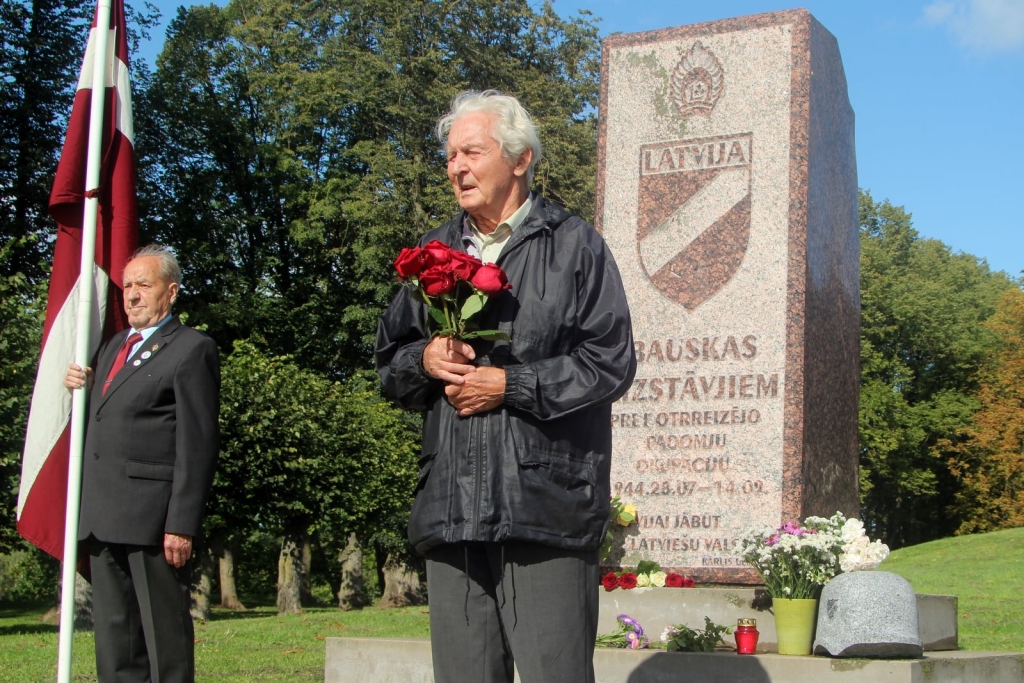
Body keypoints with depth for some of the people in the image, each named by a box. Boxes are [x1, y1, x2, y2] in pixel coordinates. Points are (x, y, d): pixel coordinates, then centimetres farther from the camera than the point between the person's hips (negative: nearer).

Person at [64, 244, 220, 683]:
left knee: (164, 631, -3)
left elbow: (197, 444, -10)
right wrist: (79, 384, 9)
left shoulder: (192, 350, -3)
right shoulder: (115, 346, 23)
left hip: (152, 515, -8)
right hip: (103, 516, 8)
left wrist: (182, 525, -17)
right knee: (114, 635, 9)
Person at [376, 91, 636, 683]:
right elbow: (389, 361, 22)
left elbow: (611, 362, -5)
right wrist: (424, 360, -1)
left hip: (547, 510, -5)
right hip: (451, 511, 5)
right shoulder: (435, 252, 19)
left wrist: (511, 385, -10)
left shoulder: (573, 244, 3)